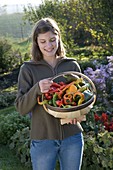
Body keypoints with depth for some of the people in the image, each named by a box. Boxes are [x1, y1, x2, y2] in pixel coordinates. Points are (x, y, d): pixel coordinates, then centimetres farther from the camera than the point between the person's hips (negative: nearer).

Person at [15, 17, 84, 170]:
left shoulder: (72, 65, 2)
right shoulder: (28, 69, -4)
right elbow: (21, 108, -7)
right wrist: (37, 89, -26)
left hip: (72, 136, 2)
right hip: (43, 140, -2)